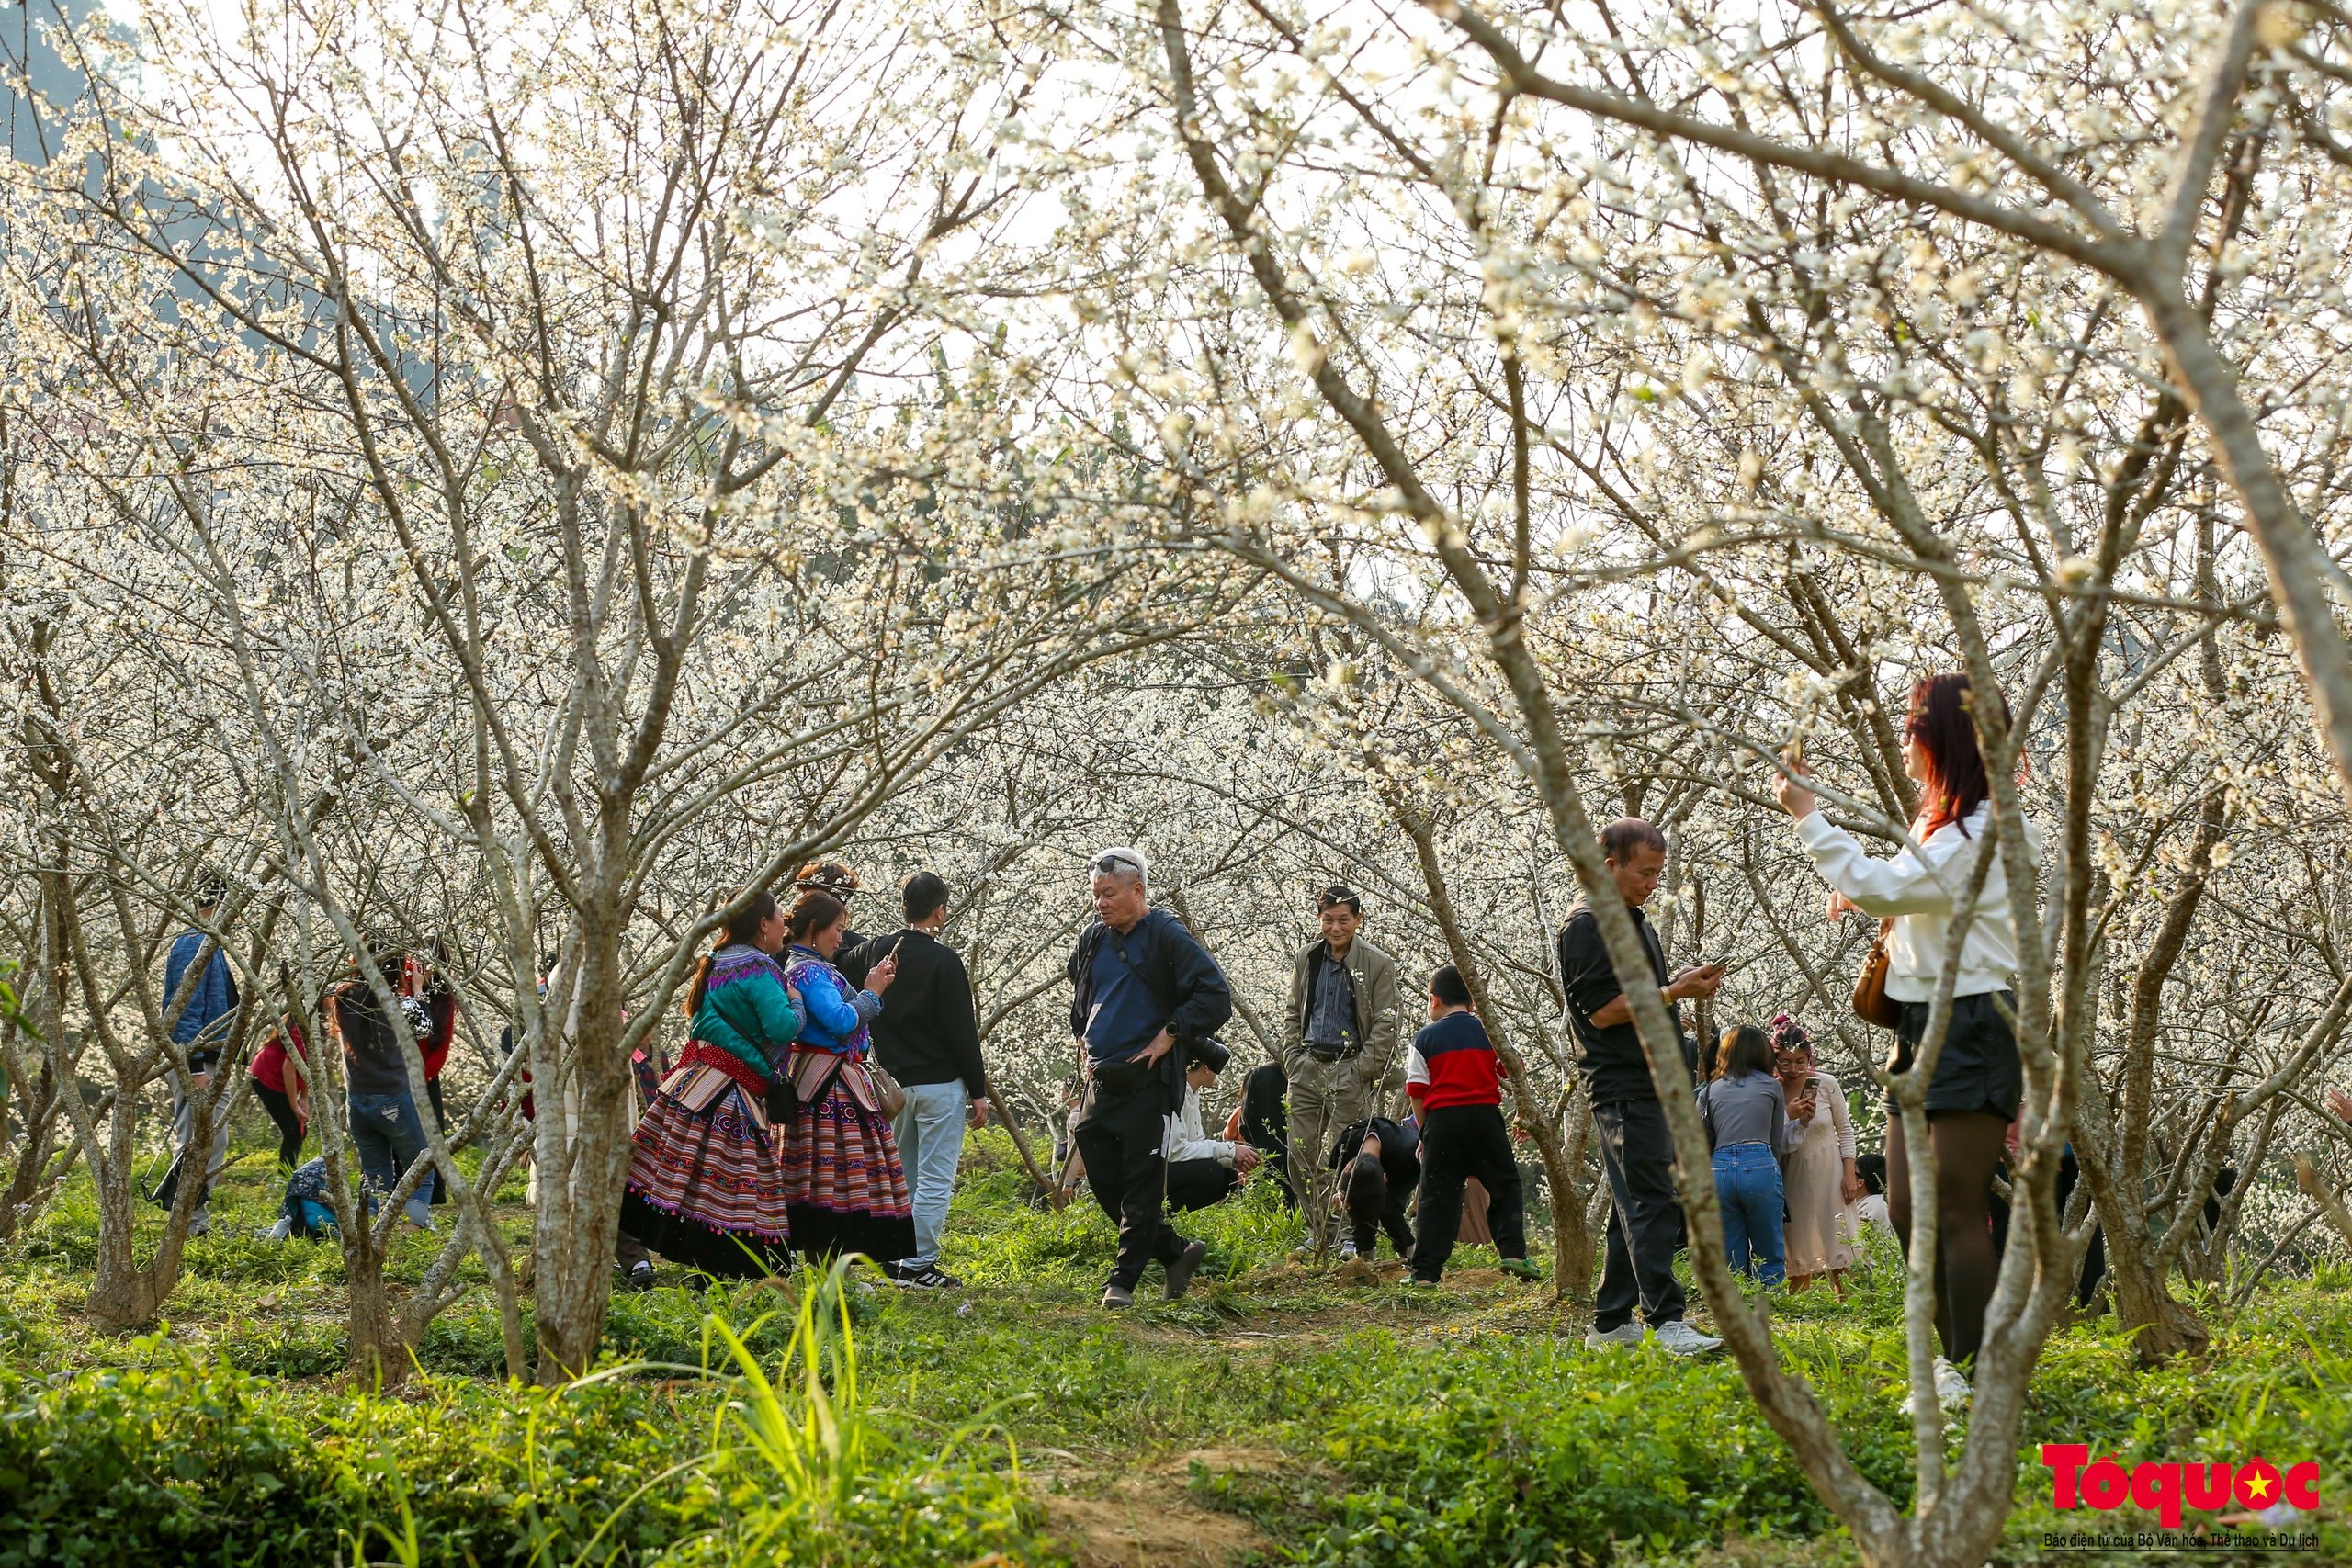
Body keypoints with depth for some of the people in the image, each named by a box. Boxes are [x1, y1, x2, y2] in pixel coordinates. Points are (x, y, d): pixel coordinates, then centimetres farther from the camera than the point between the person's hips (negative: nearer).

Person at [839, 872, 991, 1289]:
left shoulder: (875, 952, 4)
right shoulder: (943, 960, -13)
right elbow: (962, 1032, -12)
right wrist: (978, 1091, -7)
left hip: (894, 1083, 6)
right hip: (941, 1084, -6)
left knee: (898, 1175, 17)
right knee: (935, 1178, -2)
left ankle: (894, 1258, 20)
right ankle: (918, 1265, -4)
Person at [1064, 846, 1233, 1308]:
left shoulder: (1168, 938, -9)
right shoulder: (1093, 939, 12)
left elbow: (1217, 996, -15)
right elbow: (1078, 991, 32)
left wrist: (1170, 1034, -15)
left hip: (1146, 1083, -8)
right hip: (1100, 1083, 8)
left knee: (1140, 1190, -2)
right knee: (1105, 1183, 9)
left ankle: (1123, 1282, 4)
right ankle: (1177, 1253, 23)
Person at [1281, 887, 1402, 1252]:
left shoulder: (1378, 965, -4)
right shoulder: (1306, 959, 12)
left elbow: (1385, 1026, -4)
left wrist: (1362, 1070, -11)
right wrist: (1292, 1058, 8)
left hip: (1350, 1072, -5)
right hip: (1307, 1068, 5)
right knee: (1301, 1155, 4)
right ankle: (1319, 1232, 15)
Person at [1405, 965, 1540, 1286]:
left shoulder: (1425, 1038, 3)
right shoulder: (1490, 1032, 7)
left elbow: (1417, 1091, 2)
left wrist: (1424, 1132, 12)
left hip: (1441, 1118, -1)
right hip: (1485, 1115, 1)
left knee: (1438, 1197, 2)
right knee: (1505, 1185, 13)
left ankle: (1426, 1271, -1)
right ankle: (1513, 1252, 0)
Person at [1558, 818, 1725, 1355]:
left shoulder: (1637, 922, 20)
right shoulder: (1588, 924, -11)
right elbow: (1602, 1010, -17)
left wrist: (1687, 985, 11)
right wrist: (1674, 993, -17)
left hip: (1653, 1085, 10)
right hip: (1623, 1086, -10)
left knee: (1635, 1208, 11)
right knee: (1651, 1203, -14)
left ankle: (1610, 1323, 16)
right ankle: (1667, 1321, -16)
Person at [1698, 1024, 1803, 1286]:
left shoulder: (1709, 1091, 16)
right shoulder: (1771, 1086, 11)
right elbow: (1777, 1142, 12)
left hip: (1719, 1169, 2)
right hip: (1760, 1168, -2)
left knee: (1730, 1264, 7)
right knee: (1770, 1261, 4)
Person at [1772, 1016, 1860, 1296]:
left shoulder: (1826, 1084, -6)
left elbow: (1845, 1131, 3)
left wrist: (1850, 1174, -4)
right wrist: (1789, 1116, -19)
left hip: (1828, 1173, -1)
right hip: (1791, 1177, 1)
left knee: (1835, 1250, -1)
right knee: (1798, 1254, 5)